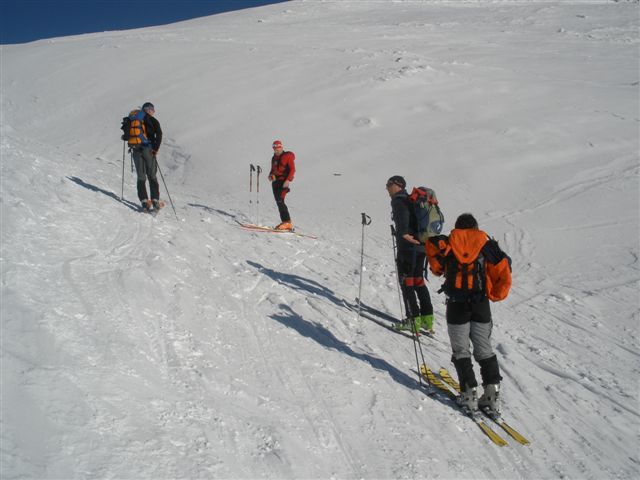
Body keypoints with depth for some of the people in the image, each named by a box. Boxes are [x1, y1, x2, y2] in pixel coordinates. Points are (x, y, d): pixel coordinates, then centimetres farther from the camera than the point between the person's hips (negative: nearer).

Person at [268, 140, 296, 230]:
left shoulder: (288, 156, -3)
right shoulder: (274, 158, 18)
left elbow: (292, 169, -10)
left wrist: (288, 180, -22)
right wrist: (270, 175, 6)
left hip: (283, 182, -8)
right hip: (275, 182, 8)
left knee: (280, 201, -19)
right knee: (278, 202, 3)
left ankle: (288, 223, -19)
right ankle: (284, 221, 6)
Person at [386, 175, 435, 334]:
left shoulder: (398, 200, -7)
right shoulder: (411, 199, 19)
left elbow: (403, 214, -28)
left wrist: (404, 233, -34)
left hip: (408, 245, -9)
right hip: (421, 245, 9)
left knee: (406, 281, -2)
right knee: (418, 280, 15)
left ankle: (413, 320, -2)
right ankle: (427, 318, 17)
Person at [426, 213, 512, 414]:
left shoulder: (448, 243, 7)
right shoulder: (487, 244, 7)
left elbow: (432, 244, -14)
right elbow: (504, 274, -3)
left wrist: (438, 269, 1)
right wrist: (493, 295, 8)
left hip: (456, 305, -1)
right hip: (481, 306, 2)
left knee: (461, 351, 9)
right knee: (484, 350, 14)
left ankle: (469, 393, 3)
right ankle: (492, 392, 7)